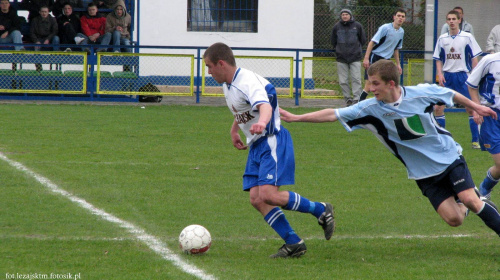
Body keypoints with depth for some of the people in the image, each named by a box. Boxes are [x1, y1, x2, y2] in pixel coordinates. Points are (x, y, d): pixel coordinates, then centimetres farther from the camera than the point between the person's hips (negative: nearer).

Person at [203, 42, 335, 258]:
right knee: (256, 199, -4)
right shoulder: (228, 84, 10)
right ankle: (293, 244, 0)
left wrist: (262, 122, -62)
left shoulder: (248, 82, -21)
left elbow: (264, 105, -42)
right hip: (256, 144, 10)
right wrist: (234, 130, 33)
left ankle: (321, 210, -4)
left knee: (268, 194, -23)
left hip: (272, 141, -10)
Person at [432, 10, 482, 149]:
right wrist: (440, 74, -4)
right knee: (438, 107, -4)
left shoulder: (467, 37, -2)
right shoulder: (442, 38, 6)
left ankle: (476, 140, 4)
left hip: (463, 76, -3)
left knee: (471, 108, -5)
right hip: (447, 76, 3)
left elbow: (474, 58, 0)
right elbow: (438, 59, 12)